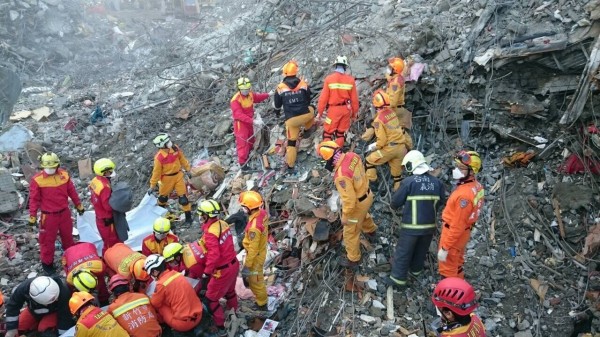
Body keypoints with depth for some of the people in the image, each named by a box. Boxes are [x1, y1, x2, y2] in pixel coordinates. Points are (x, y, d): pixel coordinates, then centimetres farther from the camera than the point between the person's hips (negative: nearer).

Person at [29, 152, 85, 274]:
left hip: (64, 213, 4)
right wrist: (32, 217, -9)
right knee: (47, 240, 9)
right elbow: (34, 199, -10)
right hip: (48, 216, -4)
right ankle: (47, 263, 27)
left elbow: (72, 191, 6)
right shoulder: (37, 180, -16)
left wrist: (78, 205, 13)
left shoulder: (64, 175, -5)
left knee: (68, 236, 20)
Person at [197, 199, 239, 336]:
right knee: (229, 290, 31)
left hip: (222, 270, -8)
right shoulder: (223, 224, -3)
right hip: (233, 264, 8)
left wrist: (207, 271, -21)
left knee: (211, 299, 9)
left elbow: (214, 254, -31)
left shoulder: (210, 233, -27)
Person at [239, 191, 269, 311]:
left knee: (255, 281, 15)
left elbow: (253, 249, -31)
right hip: (261, 250, 9)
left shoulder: (254, 227, -39)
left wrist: (247, 266, -21)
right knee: (256, 277, 32)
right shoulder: (263, 213, -14)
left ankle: (262, 305, 35)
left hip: (256, 255, -8)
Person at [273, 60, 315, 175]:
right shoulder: (303, 84, 3)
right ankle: (307, 130, 47)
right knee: (311, 110, 35)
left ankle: (290, 166, 12)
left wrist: (277, 112, 34)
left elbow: (277, 103, 11)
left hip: (291, 119, -1)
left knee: (291, 141, 10)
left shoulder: (280, 87, -1)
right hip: (305, 115, 1)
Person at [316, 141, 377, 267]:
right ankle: (370, 231, 70)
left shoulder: (341, 175, -40)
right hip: (367, 194, 8)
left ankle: (353, 259, 37)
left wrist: (345, 216, -17)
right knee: (363, 214, 40)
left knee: (350, 232, 15)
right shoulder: (352, 156, -17)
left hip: (357, 203, -8)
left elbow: (349, 199, -33)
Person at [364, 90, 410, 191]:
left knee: (370, 161, 14)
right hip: (401, 147, 6)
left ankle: (371, 183, 18)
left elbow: (382, 140, -17)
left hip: (390, 148, -6)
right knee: (396, 170, 19)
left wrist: (372, 147, -2)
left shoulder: (379, 119, -16)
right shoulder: (392, 112, 2)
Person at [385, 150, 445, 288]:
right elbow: (441, 202, 9)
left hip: (411, 225, -5)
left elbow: (396, 202, -11)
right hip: (430, 225, 5)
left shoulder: (408, 182, -16)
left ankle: (398, 278, 18)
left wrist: (395, 206, 12)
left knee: (403, 252, 10)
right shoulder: (437, 182, -3)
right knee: (421, 250, 25)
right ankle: (415, 270, 44)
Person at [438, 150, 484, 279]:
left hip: (455, 234, -9)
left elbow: (457, 226, -29)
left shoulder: (464, 194, -34)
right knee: (456, 263, 28)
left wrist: (445, 248, -22)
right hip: (464, 231, 9)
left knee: (447, 267, 9)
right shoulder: (476, 186, -5)